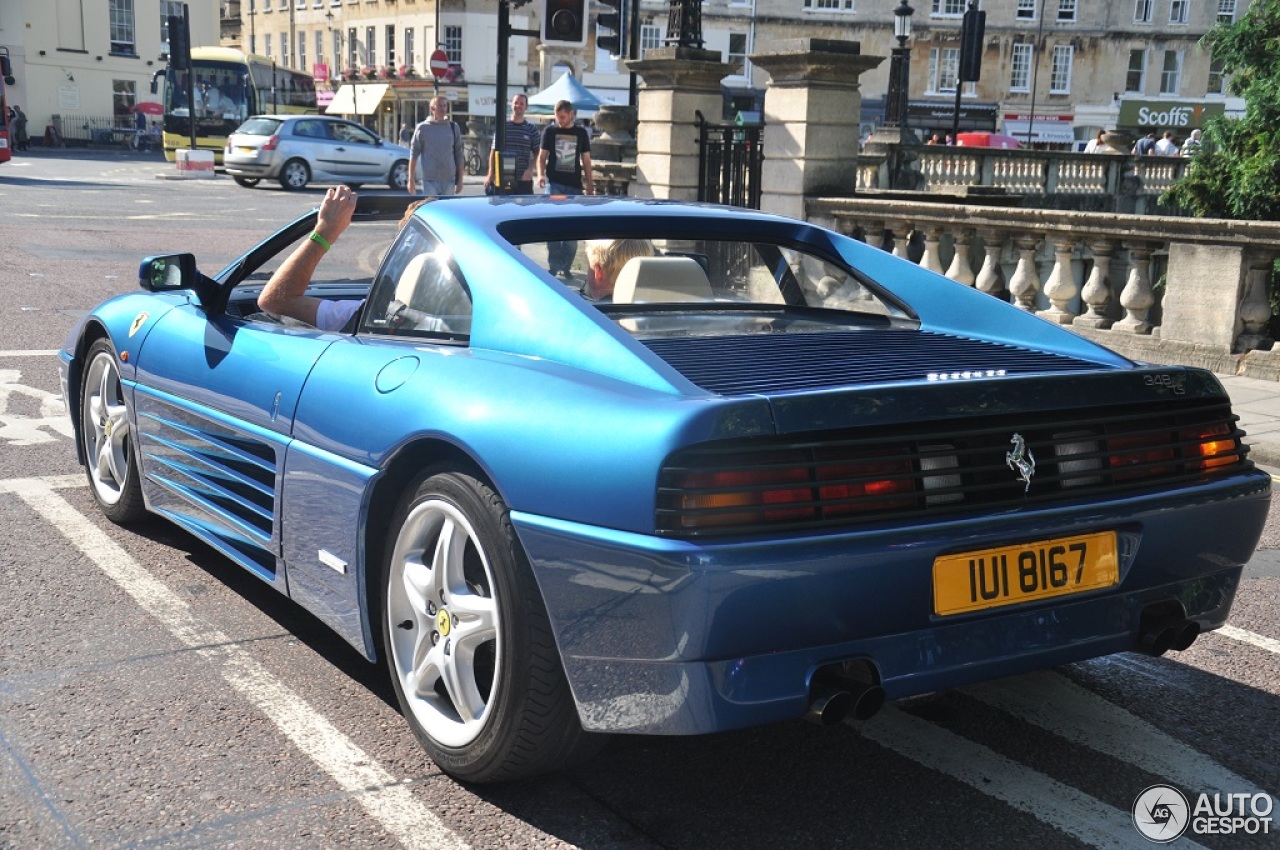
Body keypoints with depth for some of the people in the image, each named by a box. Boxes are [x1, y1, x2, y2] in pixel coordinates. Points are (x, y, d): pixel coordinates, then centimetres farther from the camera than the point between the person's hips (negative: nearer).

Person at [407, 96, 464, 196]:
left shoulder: (453, 128, 9)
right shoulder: (423, 128, 1)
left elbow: (458, 155, 11)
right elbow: (414, 154, 3)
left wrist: (460, 180, 7)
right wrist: (411, 180, -1)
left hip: (449, 180, 3)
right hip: (430, 180, -3)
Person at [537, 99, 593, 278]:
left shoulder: (581, 133, 7)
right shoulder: (550, 131, 4)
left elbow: (586, 160, 11)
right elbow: (542, 156, 3)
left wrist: (590, 185, 7)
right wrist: (541, 174, -16)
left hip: (574, 185, 2)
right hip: (554, 183, -1)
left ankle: (566, 266, 14)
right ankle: (554, 265, -2)